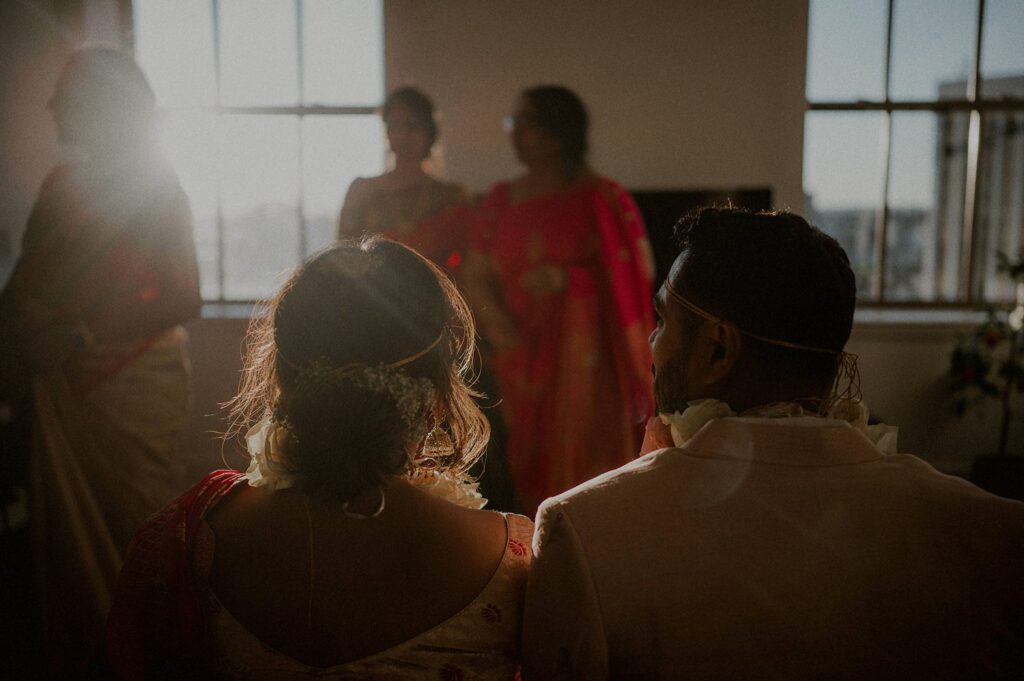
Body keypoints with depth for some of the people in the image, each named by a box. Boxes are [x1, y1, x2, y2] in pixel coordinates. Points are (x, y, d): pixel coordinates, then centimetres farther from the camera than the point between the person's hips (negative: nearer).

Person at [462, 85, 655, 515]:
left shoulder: (602, 199, -3)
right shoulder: (501, 200, 11)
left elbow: (636, 272, -7)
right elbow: (475, 275, 11)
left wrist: (565, 277, -17)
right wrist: (493, 317, -8)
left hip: (583, 355, -4)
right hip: (522, 358, 4)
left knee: (583, 464, -3)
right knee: (529, 467, 7)